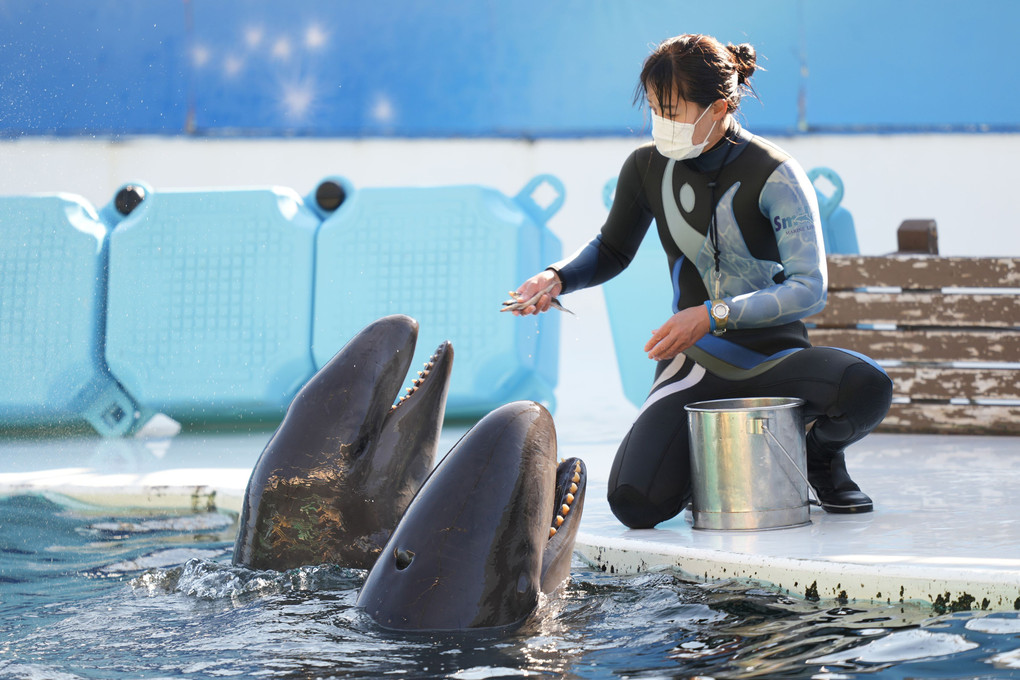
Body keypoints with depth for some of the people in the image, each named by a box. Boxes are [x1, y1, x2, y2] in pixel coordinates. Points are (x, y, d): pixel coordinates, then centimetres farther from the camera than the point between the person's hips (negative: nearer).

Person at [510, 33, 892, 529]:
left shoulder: (774, 176, -12)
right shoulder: (647, 167, 0)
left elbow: (809, 288, -17)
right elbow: (612, 251, 18)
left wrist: (714, 314, -28)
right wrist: (557, 277, -3)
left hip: (774, 357, -2)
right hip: (694, 363, 2)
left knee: (867, 387, -35)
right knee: (636, 503, -23)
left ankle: (820, 454, 3)